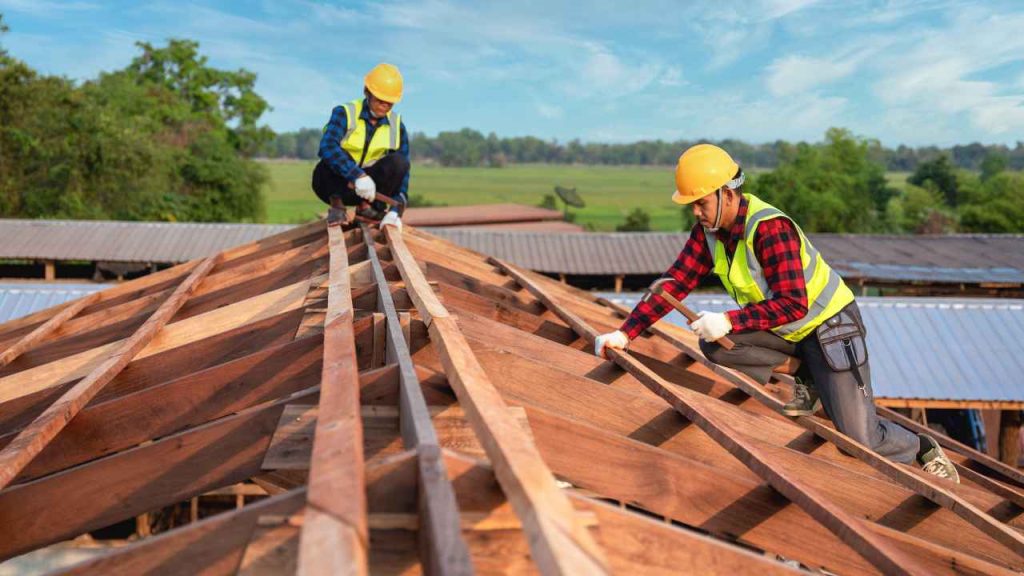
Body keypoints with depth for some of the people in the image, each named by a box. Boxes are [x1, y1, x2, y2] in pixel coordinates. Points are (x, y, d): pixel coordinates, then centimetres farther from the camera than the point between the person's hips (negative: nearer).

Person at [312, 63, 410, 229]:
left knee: (398, 161, -22)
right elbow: (327, 146, -34)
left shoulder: (397, 125, -5)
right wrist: (358, 175, -47)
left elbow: (402, 171, -10)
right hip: (336, 184, -3)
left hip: (367, 186, 3)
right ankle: (336, 205, -13)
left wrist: (395, 210, -25)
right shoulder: (345, 113, -14)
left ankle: (367, 206, -8)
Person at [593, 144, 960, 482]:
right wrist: (626, 333, -16)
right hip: (781, 328, 7)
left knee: (861, 438, -11)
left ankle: (922, 449, 24)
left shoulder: (770, 229, -30)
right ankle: (805, 383, 1)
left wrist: (729, 322, -40)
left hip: (829, 324, -7)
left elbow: (793, 305, -32)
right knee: (712, 344, -17)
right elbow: (676, 281, -8)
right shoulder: (709, 229, -7)